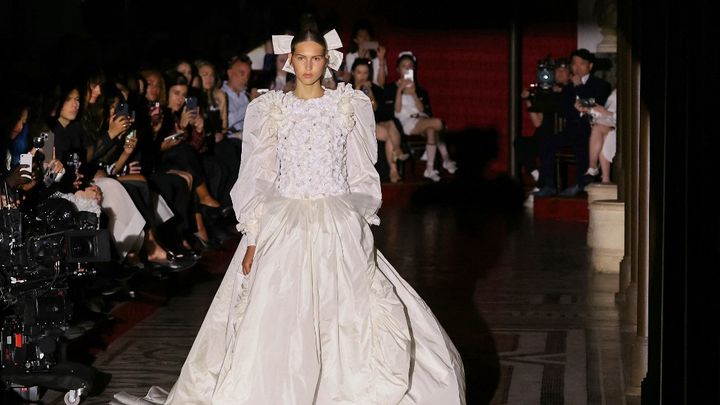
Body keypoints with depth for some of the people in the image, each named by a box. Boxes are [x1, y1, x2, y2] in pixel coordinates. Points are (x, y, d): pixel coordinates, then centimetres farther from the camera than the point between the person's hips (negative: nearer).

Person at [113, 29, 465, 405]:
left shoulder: (351, 106, 4)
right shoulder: (269, 109, 3)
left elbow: (362, 176, 9)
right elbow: (258, 177, 4)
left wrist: (360, 227, 4)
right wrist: (253, 238, -3)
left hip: (339, 227, 0)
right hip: (283, 227, 0)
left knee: (347, 321, -3)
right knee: (278, 325, -4)